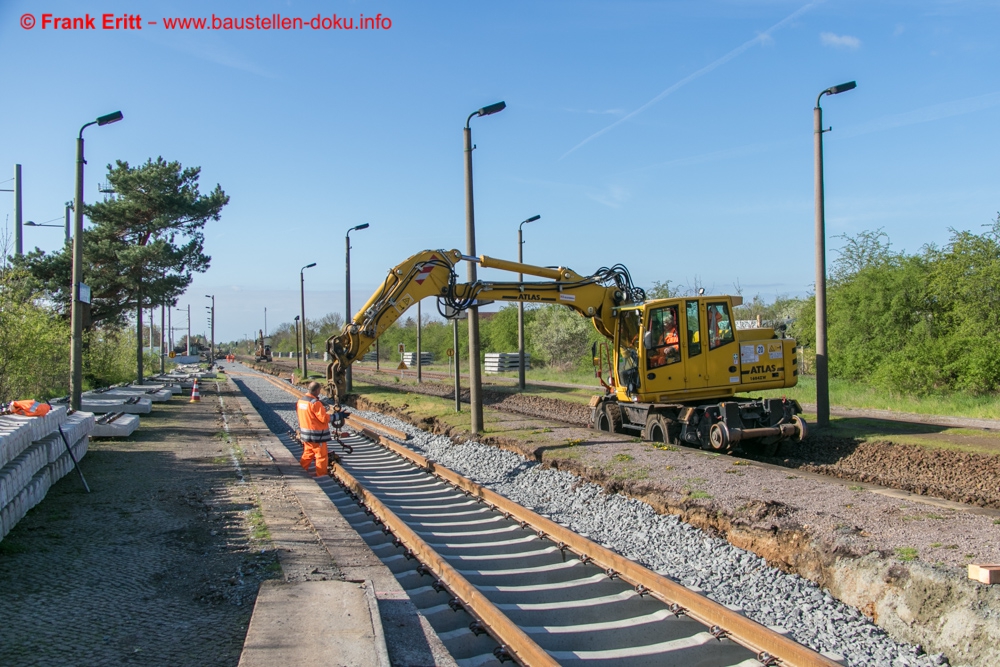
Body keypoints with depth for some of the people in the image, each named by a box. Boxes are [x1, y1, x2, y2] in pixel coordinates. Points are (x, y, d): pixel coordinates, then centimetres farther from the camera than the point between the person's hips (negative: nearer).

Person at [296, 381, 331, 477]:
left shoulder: (301, 400, 4)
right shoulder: (315, 403, -23)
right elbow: (324, 418, -22)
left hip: (305, 433, 8)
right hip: (316, 435, -8)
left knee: (308, 452, 21)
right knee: (321, 455, 4)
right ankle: (322, 474, 9)